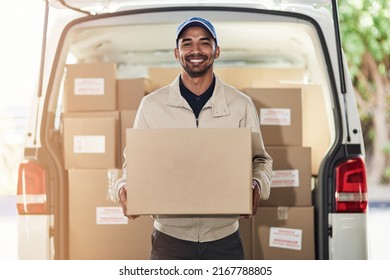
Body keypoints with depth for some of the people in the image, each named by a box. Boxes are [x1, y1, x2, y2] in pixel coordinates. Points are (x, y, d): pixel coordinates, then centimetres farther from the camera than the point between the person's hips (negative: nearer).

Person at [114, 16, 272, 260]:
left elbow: (260, 159, 9)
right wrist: (125, 188, -13)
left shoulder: (241, 105, 3)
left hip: (224, 239, 1)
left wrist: (257, 186, -14)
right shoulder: (152, 105, 2)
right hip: (170, 238, 0)